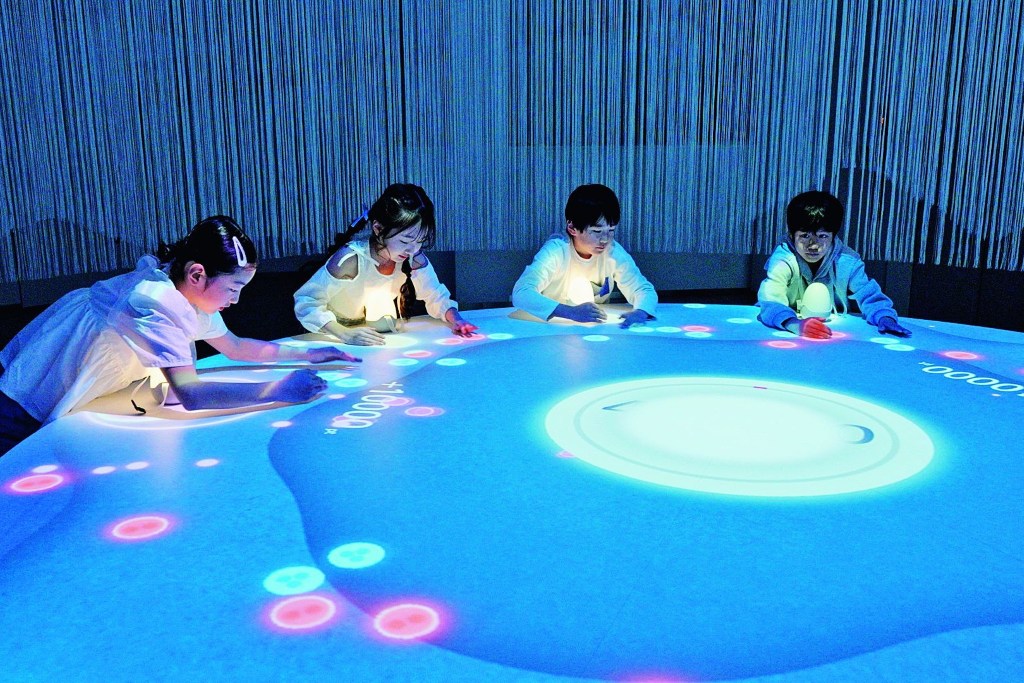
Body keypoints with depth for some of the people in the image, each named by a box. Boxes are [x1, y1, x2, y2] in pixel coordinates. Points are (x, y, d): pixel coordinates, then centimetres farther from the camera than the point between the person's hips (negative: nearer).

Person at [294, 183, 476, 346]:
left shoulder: (415, 260, -16)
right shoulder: (350, 260, -31)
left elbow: (436, 297, 1)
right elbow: (306, 303, -25)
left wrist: (455, 319, -19)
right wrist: (345, 334, -39)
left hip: (380, 342, 2)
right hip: (334, 340, -2)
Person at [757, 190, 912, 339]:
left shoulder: (847, 261, -8)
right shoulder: (783, 260, -19)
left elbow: (868, 295, -4)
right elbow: (771, 301, -34)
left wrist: (885, 317, -28)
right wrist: (795, 324, -54)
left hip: (835, 334, 4)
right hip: (788, 336, -4)